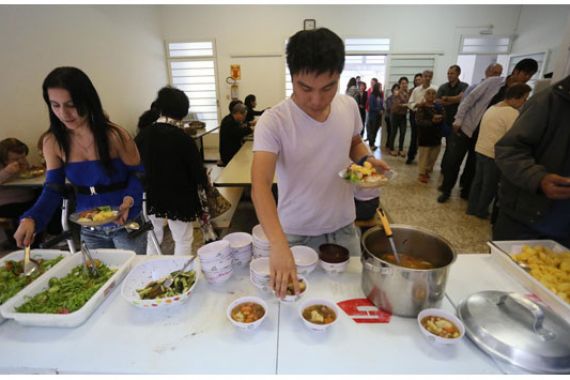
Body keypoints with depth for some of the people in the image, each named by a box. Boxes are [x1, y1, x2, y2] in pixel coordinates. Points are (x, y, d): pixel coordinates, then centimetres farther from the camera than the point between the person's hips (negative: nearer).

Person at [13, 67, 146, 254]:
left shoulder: (114, 136, -17)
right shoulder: (52, 142, -5)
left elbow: (138, 174, -9)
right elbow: (53, 189, -2)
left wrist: (129, 199, -28)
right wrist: (31, 218, -19)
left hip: (126, 224, -3)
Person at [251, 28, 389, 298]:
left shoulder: (349, 106, -7)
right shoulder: (272, 122, -23)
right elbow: (260, 185, -34)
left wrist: (365, 160, -11)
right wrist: (279, 245, -48)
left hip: (344, 227, 4)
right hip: (296, 235, -4)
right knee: (301, 293, 19)